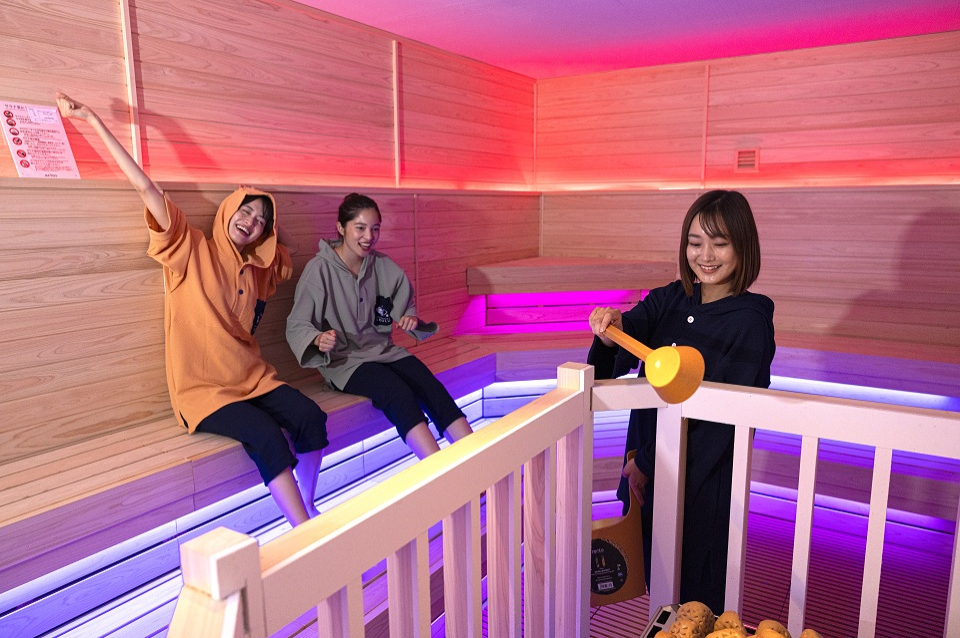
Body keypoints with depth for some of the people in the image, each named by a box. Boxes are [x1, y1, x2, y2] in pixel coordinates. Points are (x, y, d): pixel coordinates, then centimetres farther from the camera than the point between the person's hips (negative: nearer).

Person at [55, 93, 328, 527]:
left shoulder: (255, 270, 13)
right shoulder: (191, 250, -3)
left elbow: (284, 256, 36)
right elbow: (145, 187, -9)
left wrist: (275, 230, 17)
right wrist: (93, 121, -12)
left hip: (251, 378, 5)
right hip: (202, 388, -5)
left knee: (310, 417, -20)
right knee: (267, 437, -28)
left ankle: (308, 513, -4)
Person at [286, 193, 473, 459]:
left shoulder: (384, 266, 5)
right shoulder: (319, 269, -8)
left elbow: (407, 305, 17)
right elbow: (296, 325, -9)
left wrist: (411, 320, -7)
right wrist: (318, 339, -31)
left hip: (384, 350, 5)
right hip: (344, 360, -5)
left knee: (432, 387, -23)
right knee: (397, 389, -32)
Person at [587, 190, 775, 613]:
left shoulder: (750, 321, -14)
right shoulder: (668, 300, 0)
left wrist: (647, 464, -14)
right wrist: (611, 330, -33)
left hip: (703, 480, -5)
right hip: (647, 469, 5)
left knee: (695, 598, 15)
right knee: (655, 579, 23)